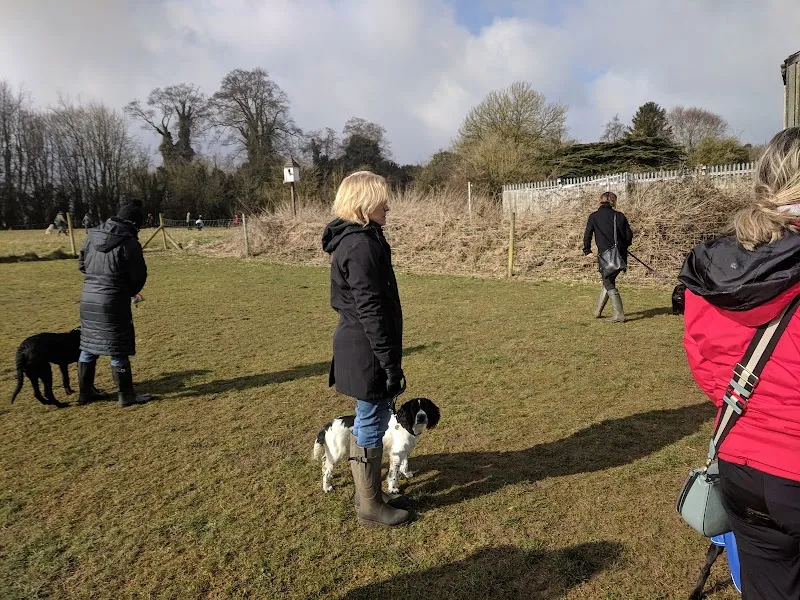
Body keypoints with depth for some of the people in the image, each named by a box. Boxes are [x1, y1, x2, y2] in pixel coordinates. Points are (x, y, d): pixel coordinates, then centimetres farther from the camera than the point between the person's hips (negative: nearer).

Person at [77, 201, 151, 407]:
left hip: (88, 299, 7)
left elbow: (82, 264, 17)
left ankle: (85, 393, 28)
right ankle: (126, 396, 13)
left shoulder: (93, 236, 5)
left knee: (88, 347, 17)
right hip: (114, 303, -6)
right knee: (118, 351, 3)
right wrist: (129, 293, 12)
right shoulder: (129, 243, -14)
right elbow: (139, 276, -7)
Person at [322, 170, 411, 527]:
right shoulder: (362, 245, -20)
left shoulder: (354, 239, 12)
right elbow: (371, 310, -23)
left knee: (368, 420, 20)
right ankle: (370, 507, 19)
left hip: (356, 347, 10)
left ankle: (368, 493, 36)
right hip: (368, 353, -10)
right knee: (371, 424, 3)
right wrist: (390, 362, -19)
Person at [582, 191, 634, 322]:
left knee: (609, 284, 4)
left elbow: (587, 234, -6)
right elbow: (629, 235, 4)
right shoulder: (620, 216, 5)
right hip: (621, 256, 4)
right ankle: (598, 311, 27)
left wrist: (587, 250, 5)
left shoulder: (594, 216, -1)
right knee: (609, 281, 19)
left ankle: (619, 315, -3)